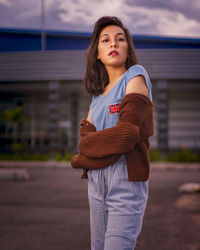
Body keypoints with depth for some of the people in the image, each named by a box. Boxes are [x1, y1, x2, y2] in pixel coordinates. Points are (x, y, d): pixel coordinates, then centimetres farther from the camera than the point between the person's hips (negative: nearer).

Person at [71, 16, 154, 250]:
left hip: (126, 180, -6)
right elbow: (85, 134, 7)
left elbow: (127, 132, -14)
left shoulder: (136, 76, -4)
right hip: (97, 180, 7)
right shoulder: (98, 92, 17)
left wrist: (83, 157, -3)